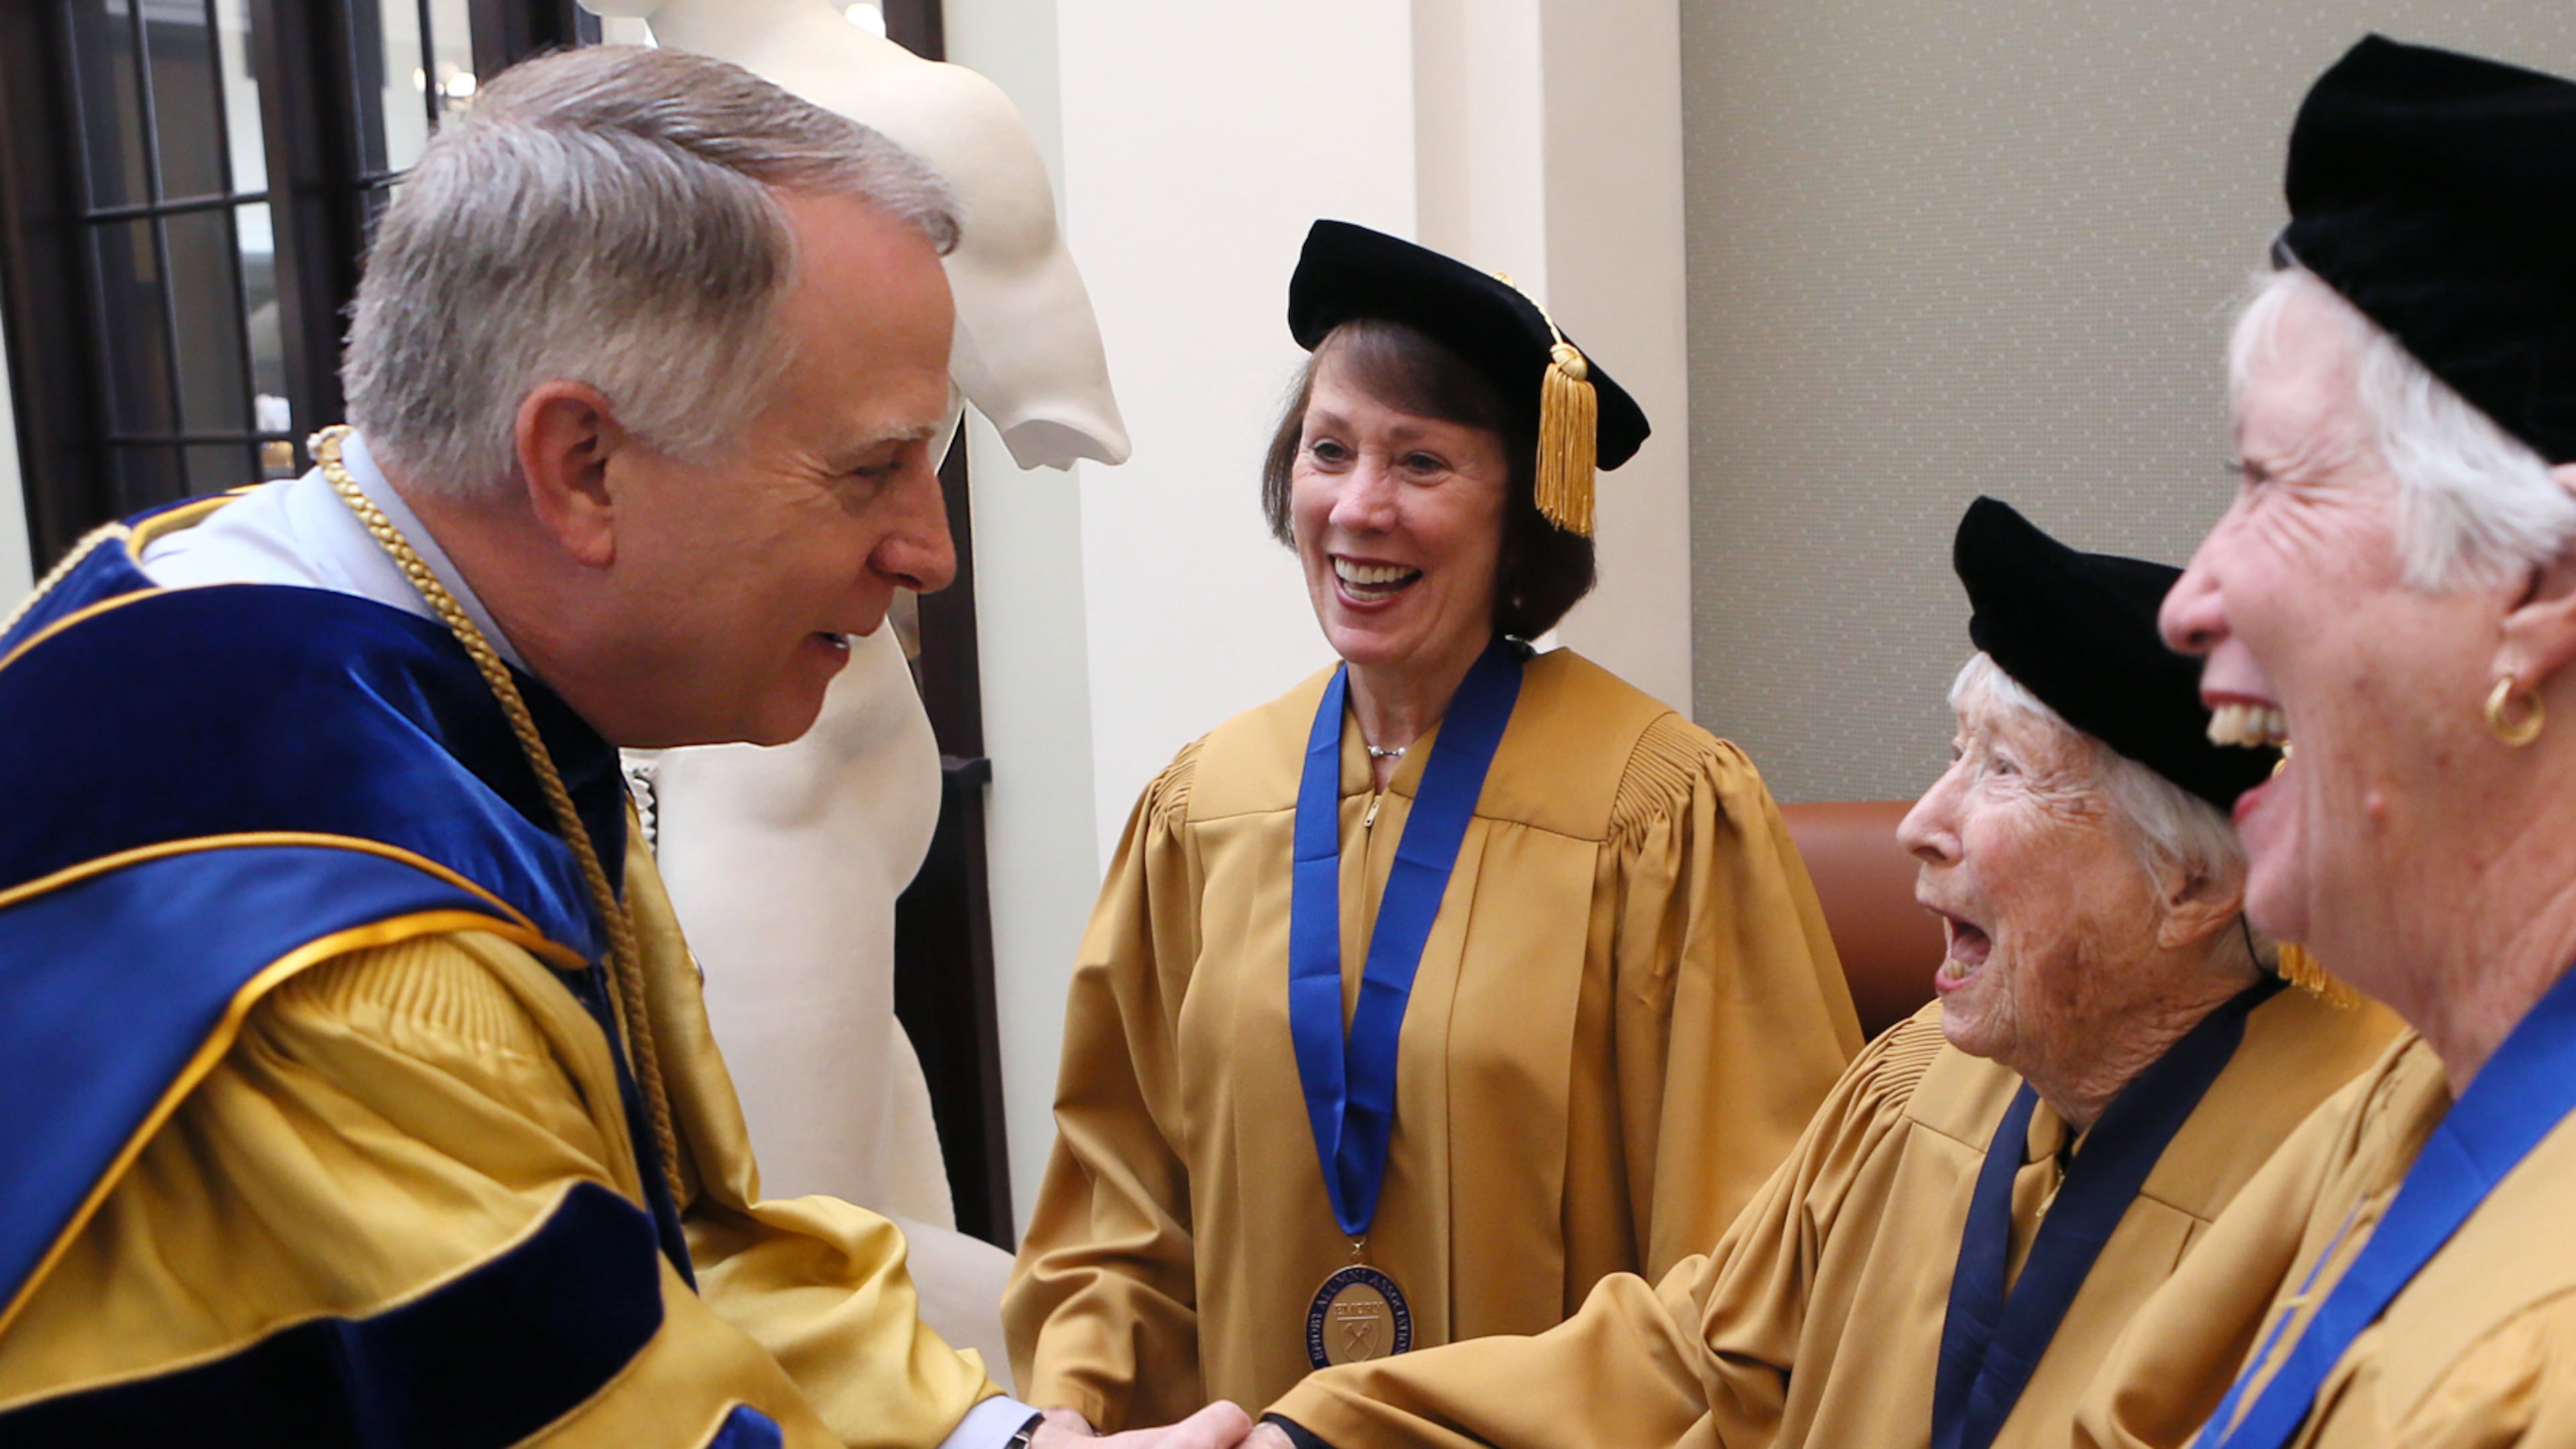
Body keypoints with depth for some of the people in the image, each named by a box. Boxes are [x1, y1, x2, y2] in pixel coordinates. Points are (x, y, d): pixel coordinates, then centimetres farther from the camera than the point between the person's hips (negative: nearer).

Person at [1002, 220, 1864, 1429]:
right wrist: (1067, 1403, -7)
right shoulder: (1198, 811, -3)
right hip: (1247, 1412, 4)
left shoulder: (1666, 819, -17)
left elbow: (1747, 1254, -12)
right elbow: (1122, 1181, 3)